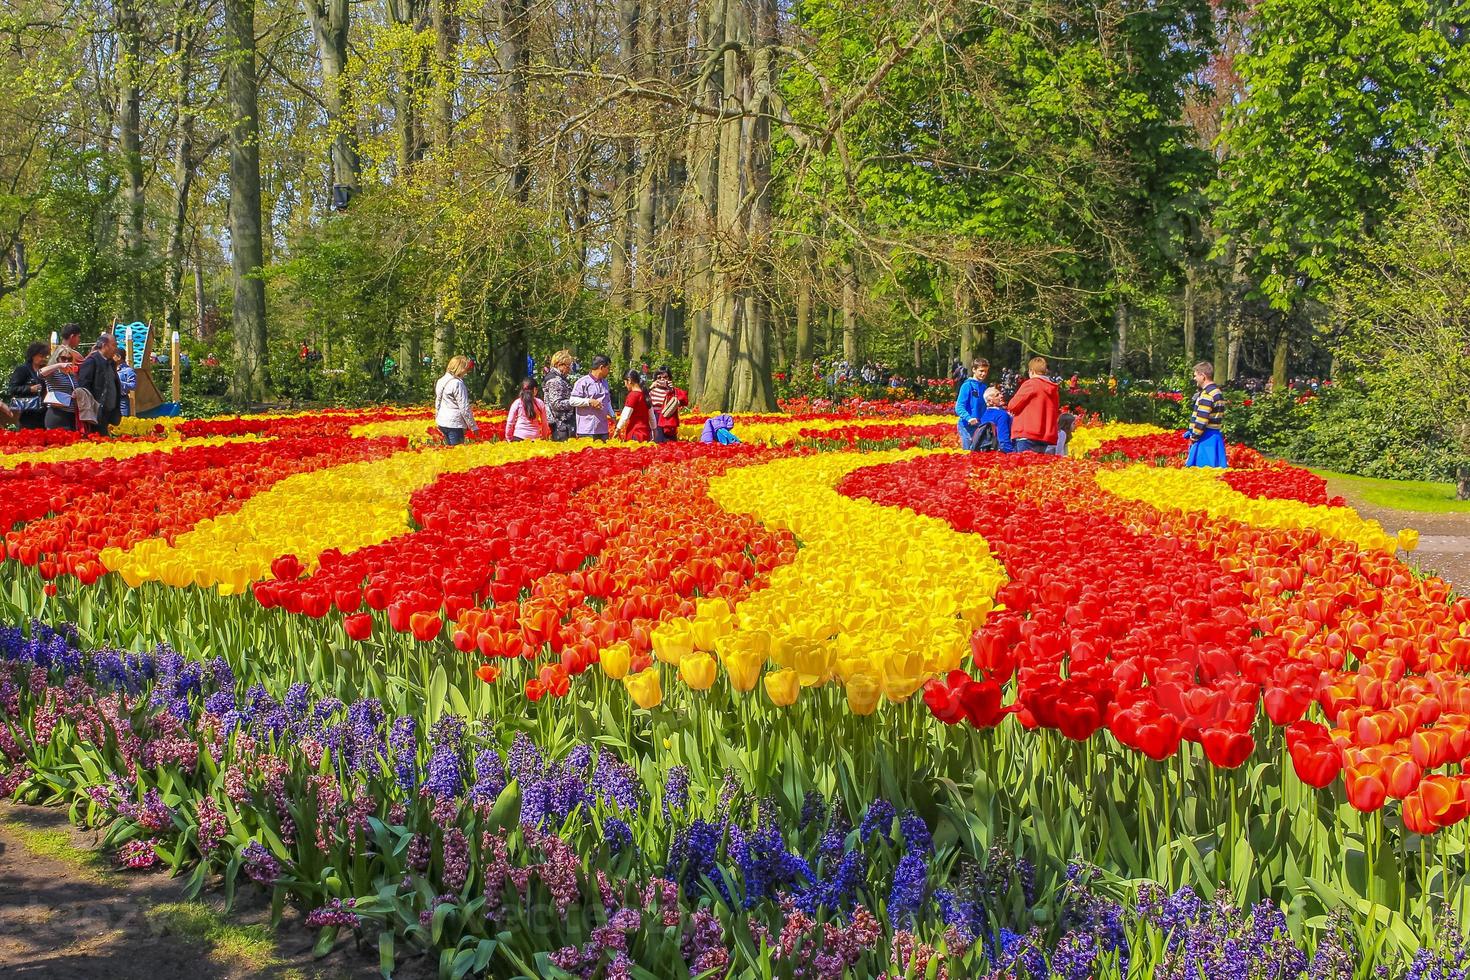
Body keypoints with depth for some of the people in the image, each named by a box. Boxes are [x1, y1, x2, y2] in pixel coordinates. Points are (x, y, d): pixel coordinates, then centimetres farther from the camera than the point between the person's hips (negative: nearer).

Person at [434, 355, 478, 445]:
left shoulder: (441, 381, 10)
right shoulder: (457, 383, -17)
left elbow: (437, 403, 19)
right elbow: (464, 408, -17)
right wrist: (474, 426, -10)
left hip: (442, 422, 9)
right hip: (454, 424, -9)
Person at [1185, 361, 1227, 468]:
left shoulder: (1207, 394, -16)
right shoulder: (1217, 391, 17)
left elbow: (1201, 419, -20)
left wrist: (1194, 437, -9)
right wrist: (1191, 431, 16)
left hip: (1206, 438, -10)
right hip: (1216, 435, 10)